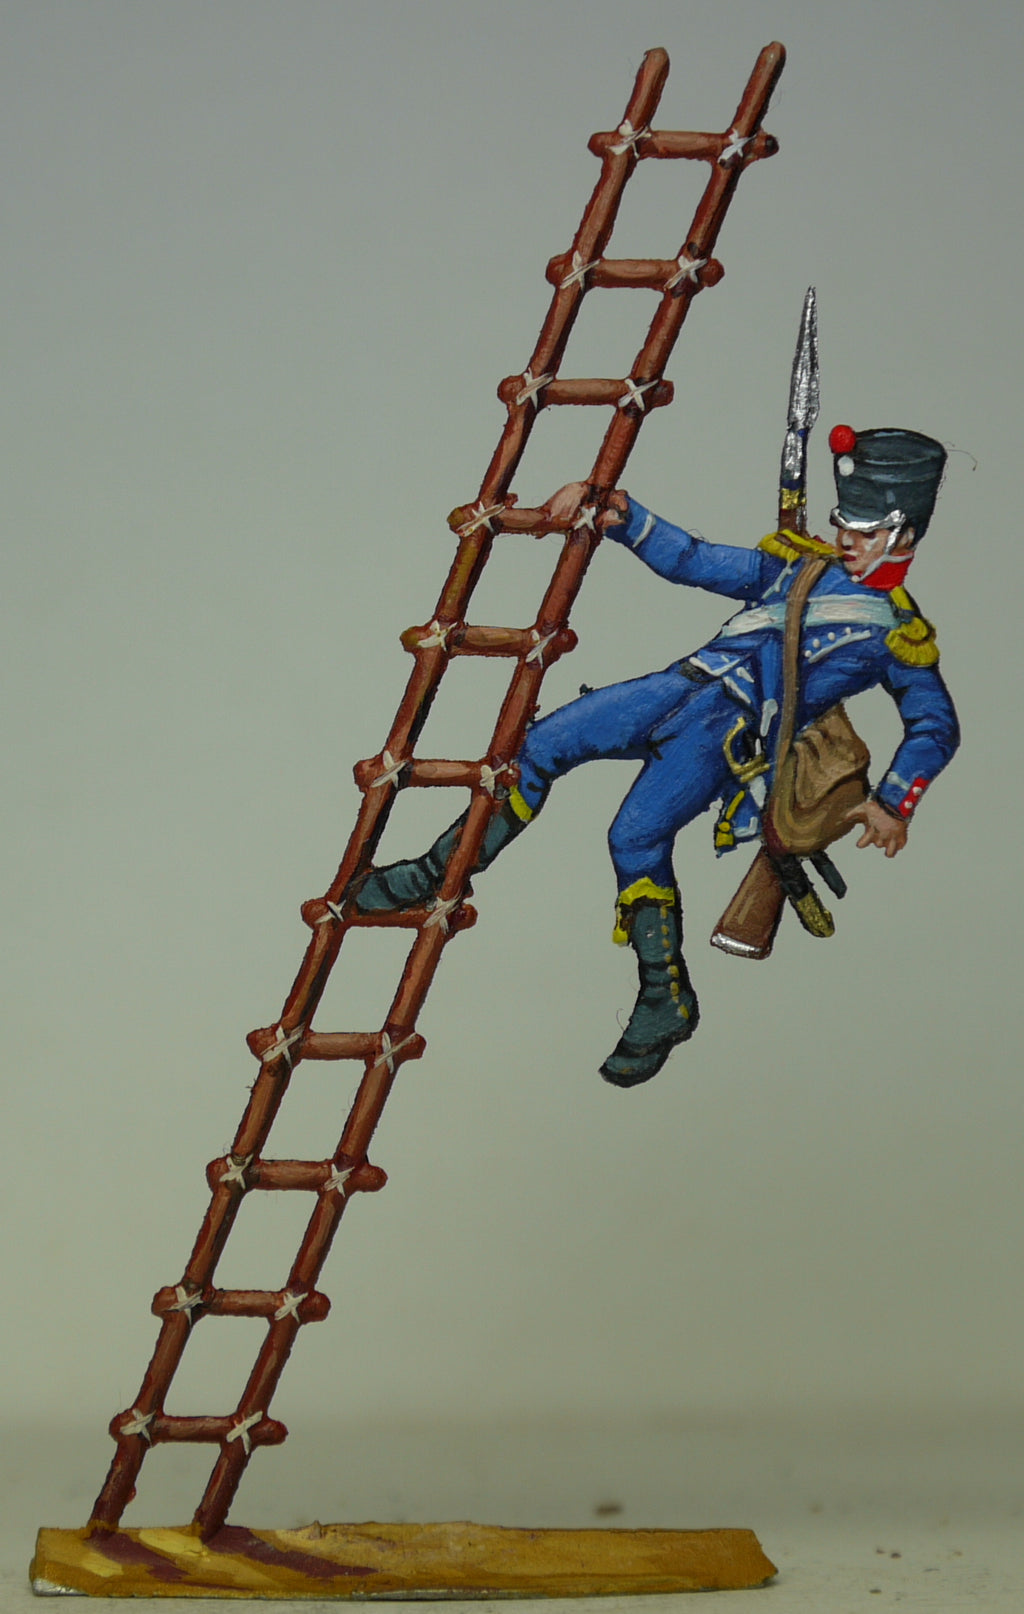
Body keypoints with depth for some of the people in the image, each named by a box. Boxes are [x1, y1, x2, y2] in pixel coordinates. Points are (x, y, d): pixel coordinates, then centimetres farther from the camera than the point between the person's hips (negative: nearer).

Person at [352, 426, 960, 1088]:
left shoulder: (900, 633, 10)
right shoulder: (796, 562, 24)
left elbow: (937, 726, 13)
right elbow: (691, 561, 24)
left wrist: (895, 803, -1)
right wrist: (620, 514, 10)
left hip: (730, 739, -6)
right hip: (684, 686, 6)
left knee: (635, 836, -23)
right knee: (541, 744, -10)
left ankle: (667, 1003, -9)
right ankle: (442, 871, 1)